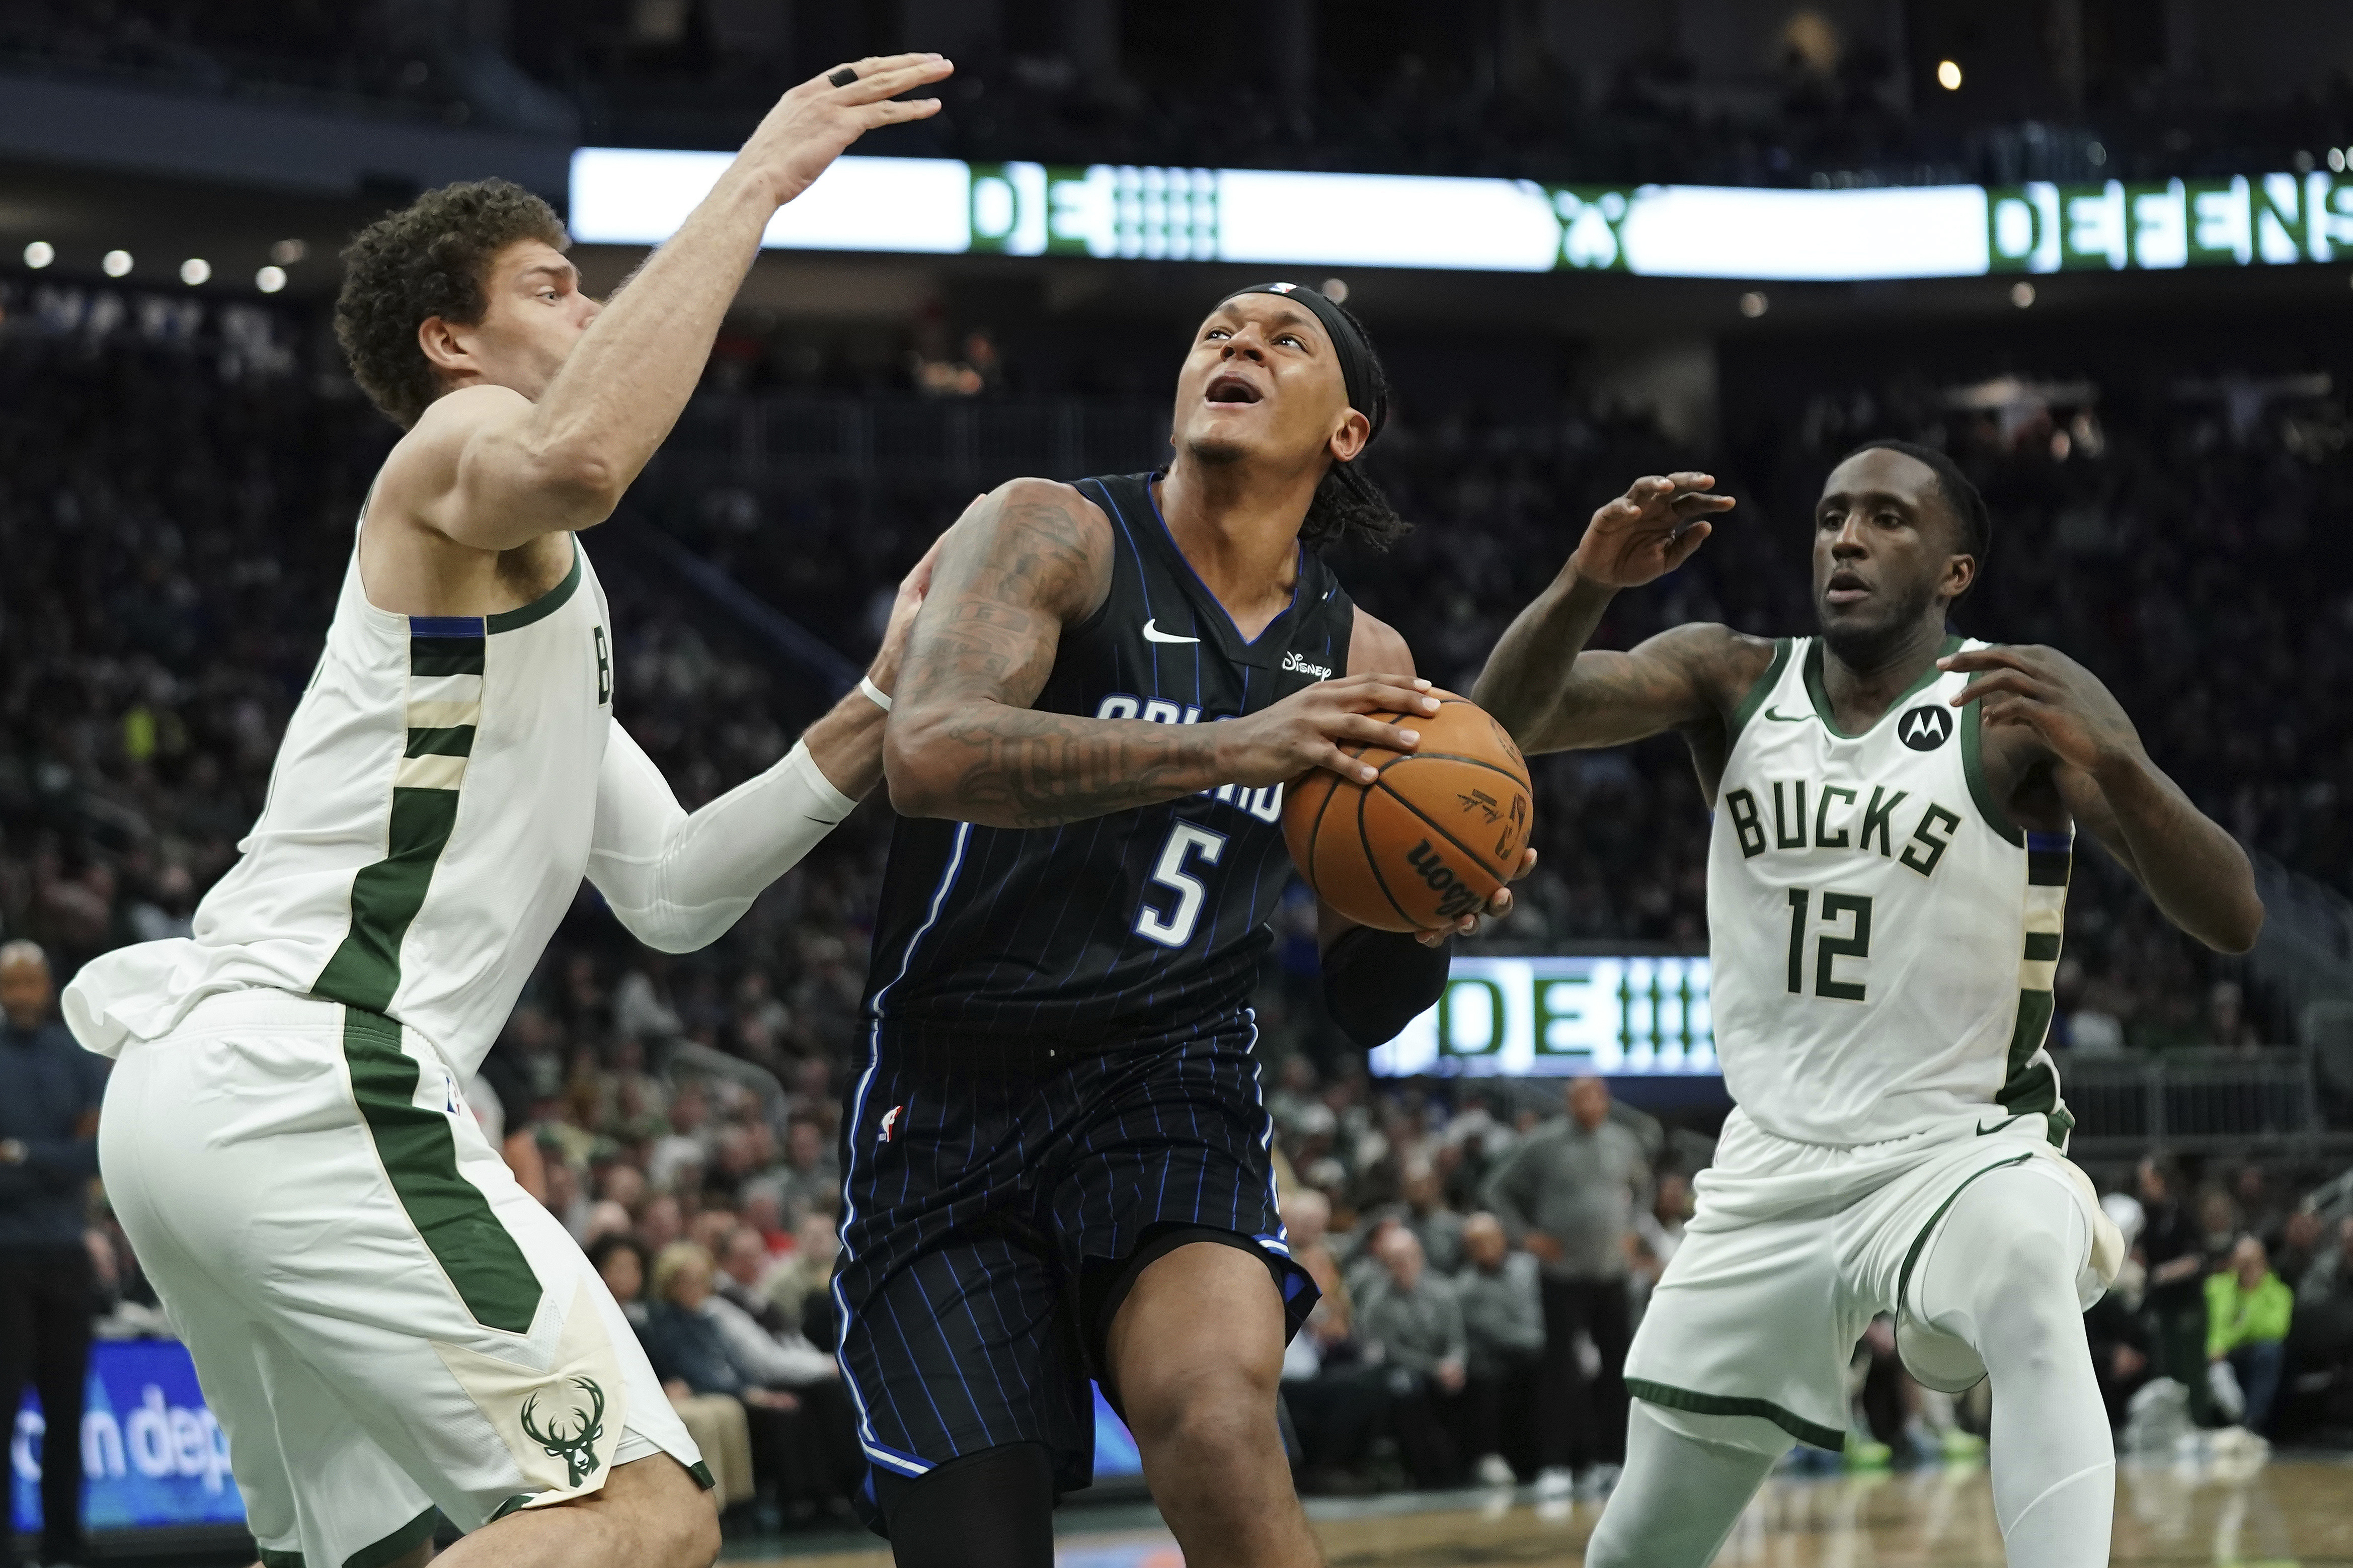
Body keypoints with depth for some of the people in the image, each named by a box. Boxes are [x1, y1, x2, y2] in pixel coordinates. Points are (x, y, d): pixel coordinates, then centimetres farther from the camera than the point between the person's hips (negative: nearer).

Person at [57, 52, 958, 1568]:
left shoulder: (537, 596, 31)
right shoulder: (455, 447, 1)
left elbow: (670, 888, 25)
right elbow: (578, 457, -27)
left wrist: (877, 710, 16)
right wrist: (752, 186, -20)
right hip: (312, 1084, -11)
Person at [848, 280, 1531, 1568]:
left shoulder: (1363, 665, 9)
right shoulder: (1052, 534, -4)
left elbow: (1364, 1006, 16)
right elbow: (928, 755, -26)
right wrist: (1230, 750, -33)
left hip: (1170, 1086, 2)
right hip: (953, 1094, -2)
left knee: (1217, 1426, -30)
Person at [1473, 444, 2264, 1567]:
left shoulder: (2024, 701, -9)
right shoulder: (1731, 680, 2)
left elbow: (2232, 919, -18)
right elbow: (1503, 717, -13)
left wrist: (2103, 758, -36)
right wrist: (1589, 581, -32)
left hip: (1963, 1156, -4)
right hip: (1769, 1176, 4)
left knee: (2029, 1295, -40)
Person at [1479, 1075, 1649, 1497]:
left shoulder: (1624, 1143, 8)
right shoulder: (1543, 1144, -5)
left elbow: (1642, 1189, 26)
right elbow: (1498, 1188, 2)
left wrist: (1631, 1229, 12)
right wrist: (1526, 1236, -5)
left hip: (1613, 1273, 4)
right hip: (1565, 1275, -4)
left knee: (1618, 1368, 3)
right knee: (1561, 1371, -7)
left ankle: (1608, 1460, 12)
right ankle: (1556, 1465, -2)